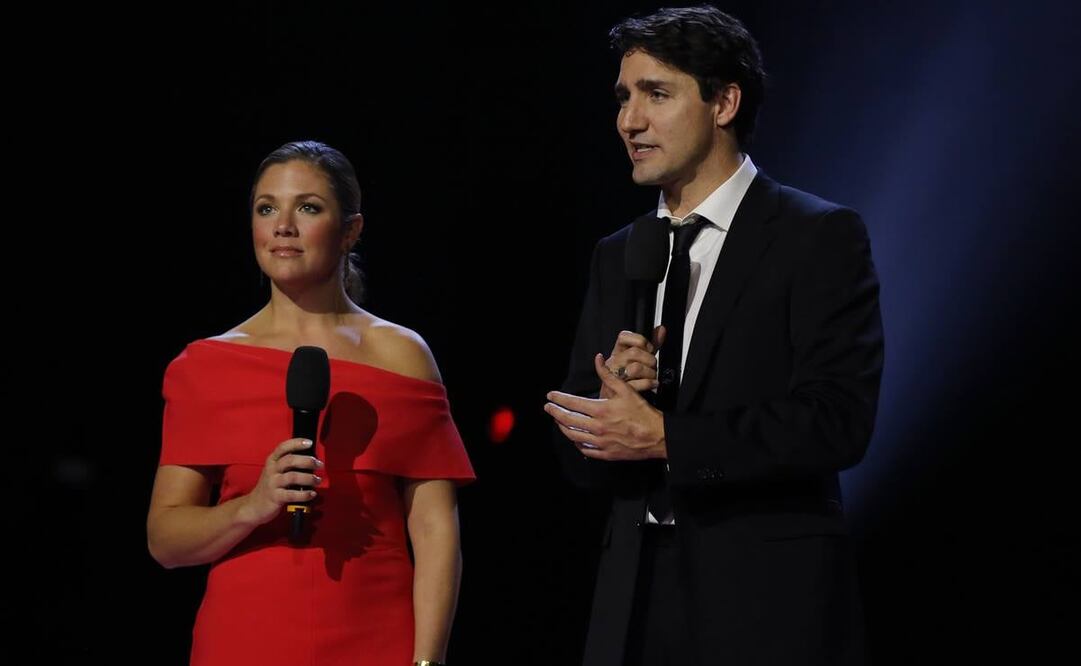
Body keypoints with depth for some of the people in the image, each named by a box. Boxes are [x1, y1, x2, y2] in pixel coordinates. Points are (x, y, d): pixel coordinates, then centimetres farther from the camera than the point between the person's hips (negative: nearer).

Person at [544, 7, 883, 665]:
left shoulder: (821, 236, -4)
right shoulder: (617, 257, 14)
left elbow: (839, 419, -16)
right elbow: (582, 451, 13)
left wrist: (664, 436, -18)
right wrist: (617, 391, -9)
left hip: (768, 605, -5)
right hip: (637, 593, 5)